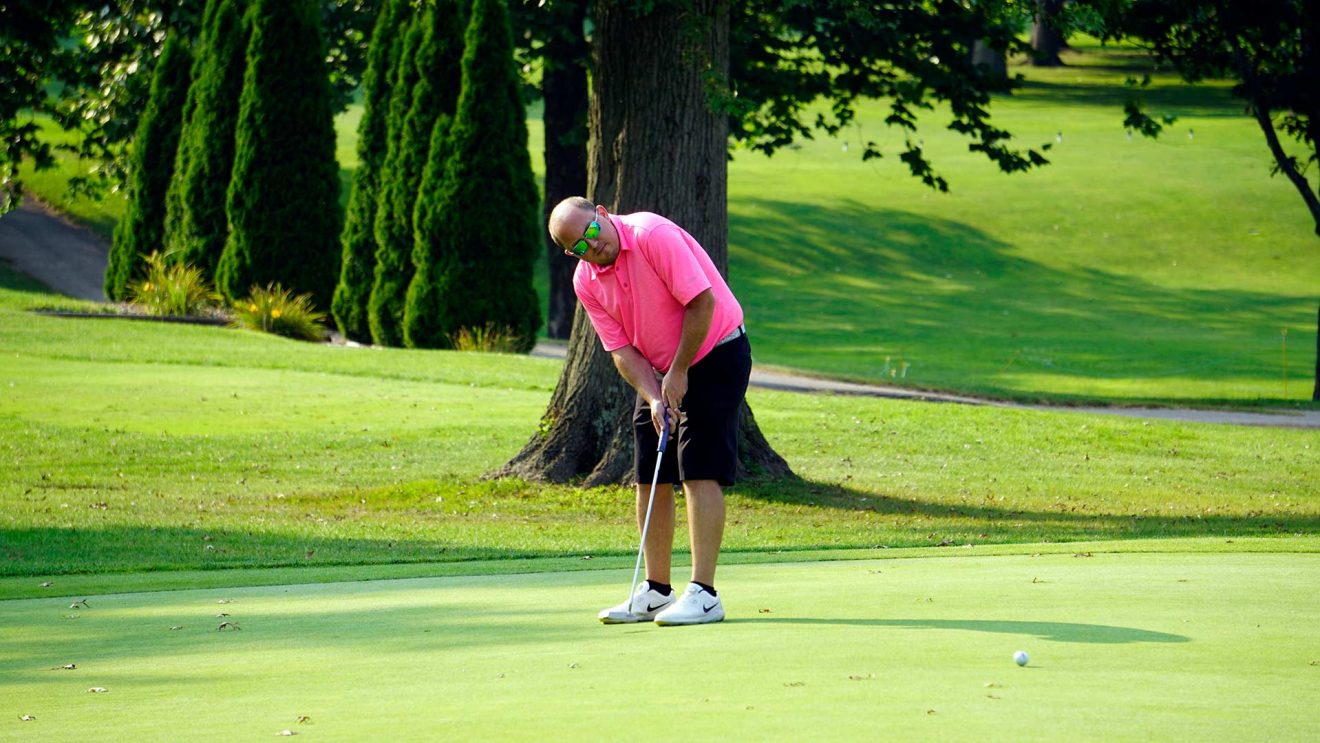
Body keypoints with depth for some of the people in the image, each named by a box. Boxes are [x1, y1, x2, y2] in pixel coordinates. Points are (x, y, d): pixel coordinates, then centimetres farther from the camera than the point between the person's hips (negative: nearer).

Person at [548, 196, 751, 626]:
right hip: (659, 372, 7)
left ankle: (703, 594, -16)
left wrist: (679, 373, -17)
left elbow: (703, 302, -23)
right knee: (650, 480, 5)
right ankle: (656, 592, 13)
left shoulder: (653, 235, -23)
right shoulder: (586, 282, -3)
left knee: (700, 472, -14)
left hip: (714, 353, -7)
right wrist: (654, 396, -17)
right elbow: (622, 349, -1)